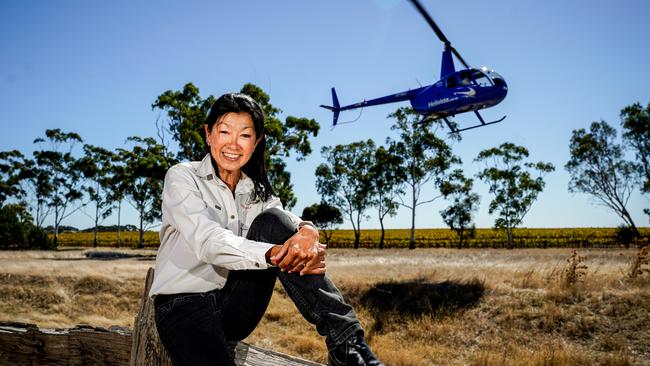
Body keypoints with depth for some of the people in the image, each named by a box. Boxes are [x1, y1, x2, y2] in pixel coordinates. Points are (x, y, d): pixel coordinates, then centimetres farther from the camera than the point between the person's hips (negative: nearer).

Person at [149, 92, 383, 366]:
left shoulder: (256, 190, 10)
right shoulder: (182, 177, -5)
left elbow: (289, 223, -9)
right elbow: (208, 242, -22)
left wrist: (307, 231, -35)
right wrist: (276, 255, -40)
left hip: (235, 307, 5)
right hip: (184, 305, -4)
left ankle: (345, 339, -26)